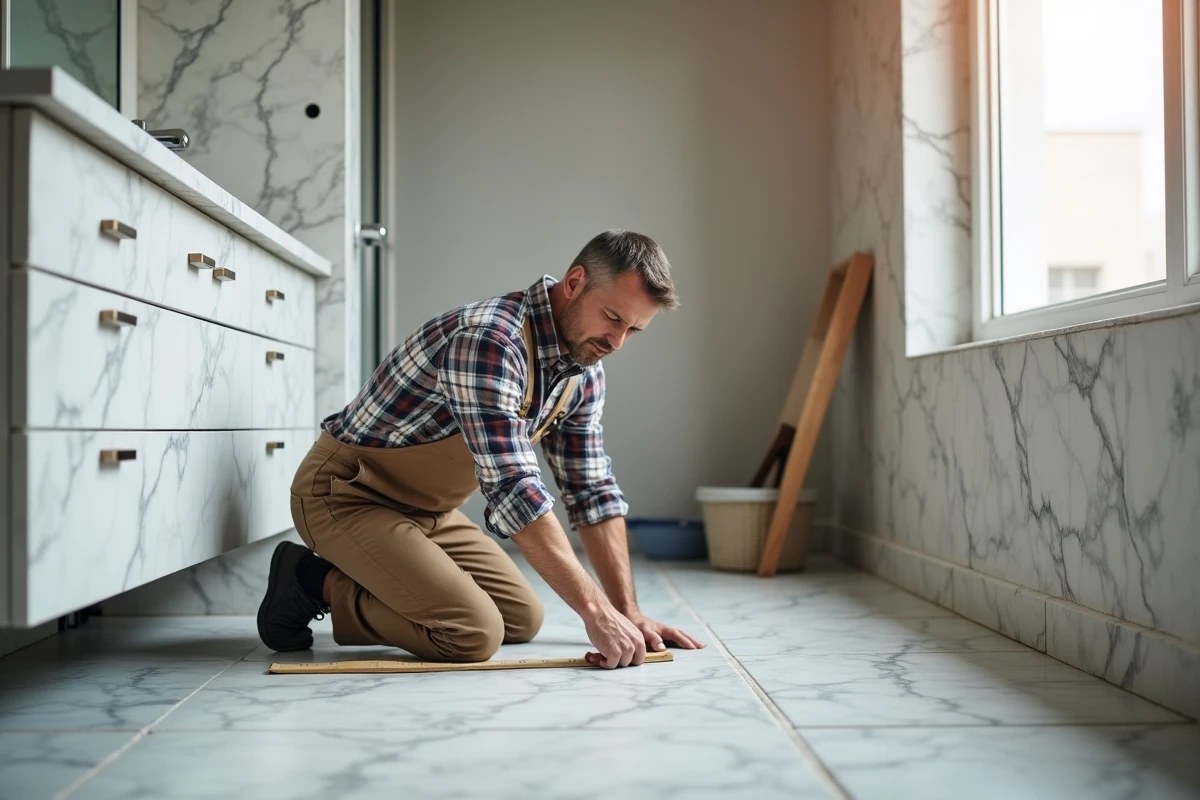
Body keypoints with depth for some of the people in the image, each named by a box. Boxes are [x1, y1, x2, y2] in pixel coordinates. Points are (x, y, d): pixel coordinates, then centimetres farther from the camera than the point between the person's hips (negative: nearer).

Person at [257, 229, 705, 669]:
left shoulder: (584, 373, -2)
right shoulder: (488, 338, -30)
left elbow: (592, 492, 3)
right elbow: (513, 489, -36)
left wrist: (628, 612, -3)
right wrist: (596, 610, -35)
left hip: (425, 510, 9)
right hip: (345, 492, -9)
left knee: (523, 618, 7)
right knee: (474, 633, -22)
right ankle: (316, 582, -2)